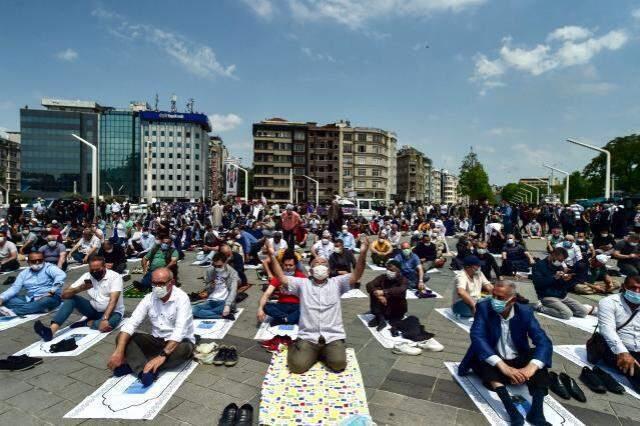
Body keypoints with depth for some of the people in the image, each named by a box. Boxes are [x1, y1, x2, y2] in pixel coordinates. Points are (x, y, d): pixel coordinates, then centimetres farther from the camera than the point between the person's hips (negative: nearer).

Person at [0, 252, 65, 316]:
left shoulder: (49, 267, -2)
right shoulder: (24, 273, 14)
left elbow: (61, 275, -21)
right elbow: (14, 288, 7)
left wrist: (52, 291, -31)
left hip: (49, 297, -6)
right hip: (30, 299, 6)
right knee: (6, 300, -13)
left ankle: (12, 311, -43)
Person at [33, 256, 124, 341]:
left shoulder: (114, 276, -18)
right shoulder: (86, 276, -5)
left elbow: (113, 301, -27)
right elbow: (64, 295, -11)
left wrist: (104, 319, -39)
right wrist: (80, 289, -30)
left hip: (113, 311, -4)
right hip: (93, 309, 5)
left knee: (109, 323, -39)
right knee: (71, 298, -16)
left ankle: (87, 323, -10)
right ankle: (51, 330, -29)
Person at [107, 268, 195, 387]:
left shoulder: (181, 298, -21)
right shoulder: (149, 298, -5)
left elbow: (180, 330, -31)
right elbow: (131, 323, -12)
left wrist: (162, 355, -39)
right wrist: (119, 351, -25)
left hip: (179, 342, -5)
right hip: (157, 341, 5)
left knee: (184, 349, -38)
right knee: (122, 338, -12)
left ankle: (134, 365, -28)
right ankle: (145, 371, -31)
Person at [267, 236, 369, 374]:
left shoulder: (336, 283, 7)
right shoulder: (303, 284, 8)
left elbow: (356, 276, -8)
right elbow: (281, 277, -3)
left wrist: (363, 253, -25)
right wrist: (272, 256, -18)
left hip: (333, 337, 1)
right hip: (308, 337, 0)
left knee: (338, 364, -20)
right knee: (297, 366, -19)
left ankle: (323, 352, 13)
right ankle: (305, 350, 15)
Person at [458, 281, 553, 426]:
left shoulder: (525, 312, -9)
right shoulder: (484, 308, -15)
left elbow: (544, 341, -19)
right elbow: (477, 337, -27)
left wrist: (531, 367, -38)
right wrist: (502, 366, -40)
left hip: (518, 361, 2)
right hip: (493, 363, -2)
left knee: (538, 361, -23)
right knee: (480, 357, -32)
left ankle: (536, 410, -30)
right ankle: (510, 407, -39)